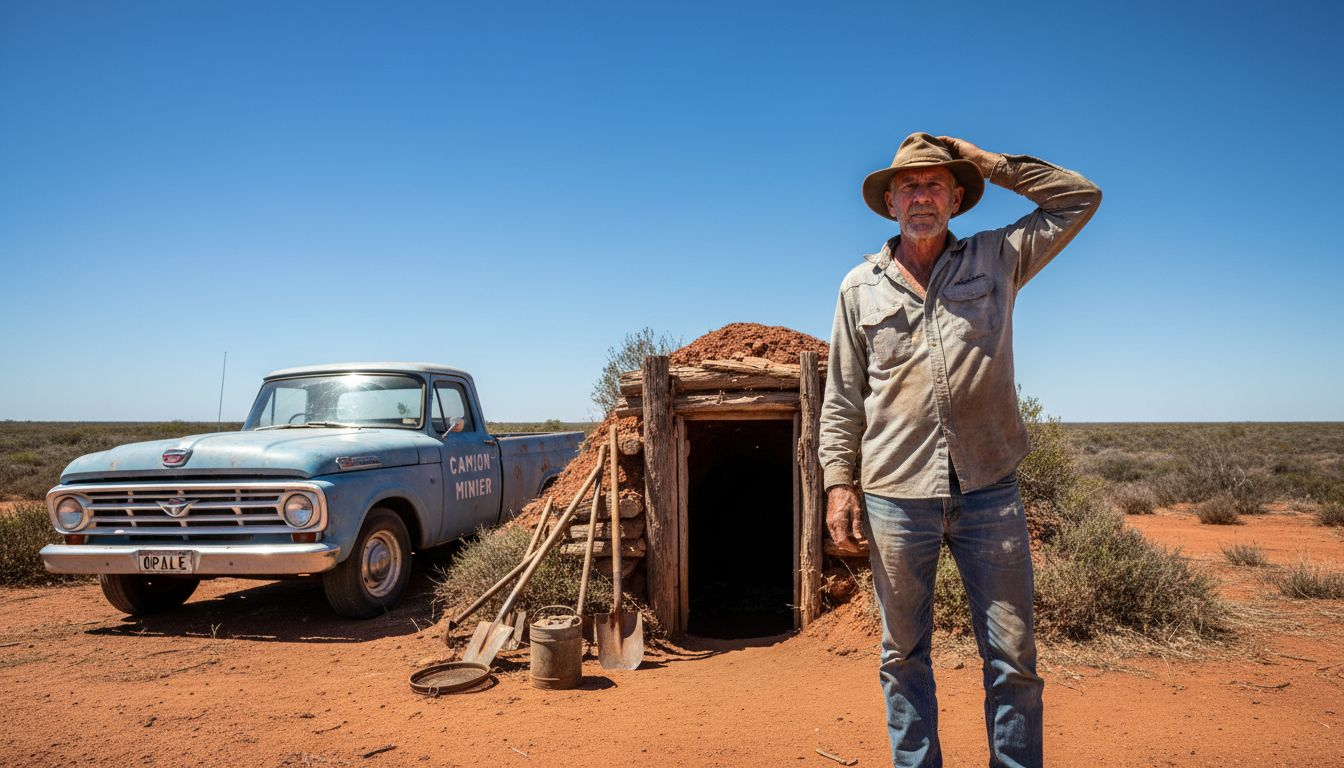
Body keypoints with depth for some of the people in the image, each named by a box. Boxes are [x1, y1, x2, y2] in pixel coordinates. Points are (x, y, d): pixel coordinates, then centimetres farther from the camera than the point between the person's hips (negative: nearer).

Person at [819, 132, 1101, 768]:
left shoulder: (997, 259, 9)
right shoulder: (860, 286, 8)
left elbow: (1080, 198, 11)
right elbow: (842, 398, 8)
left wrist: (989, 163, 7)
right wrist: (838, 483, -1)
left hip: (988, 489, 0)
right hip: (895, 495, 0)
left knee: (1012, 655, 5)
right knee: (903, 654, 10)